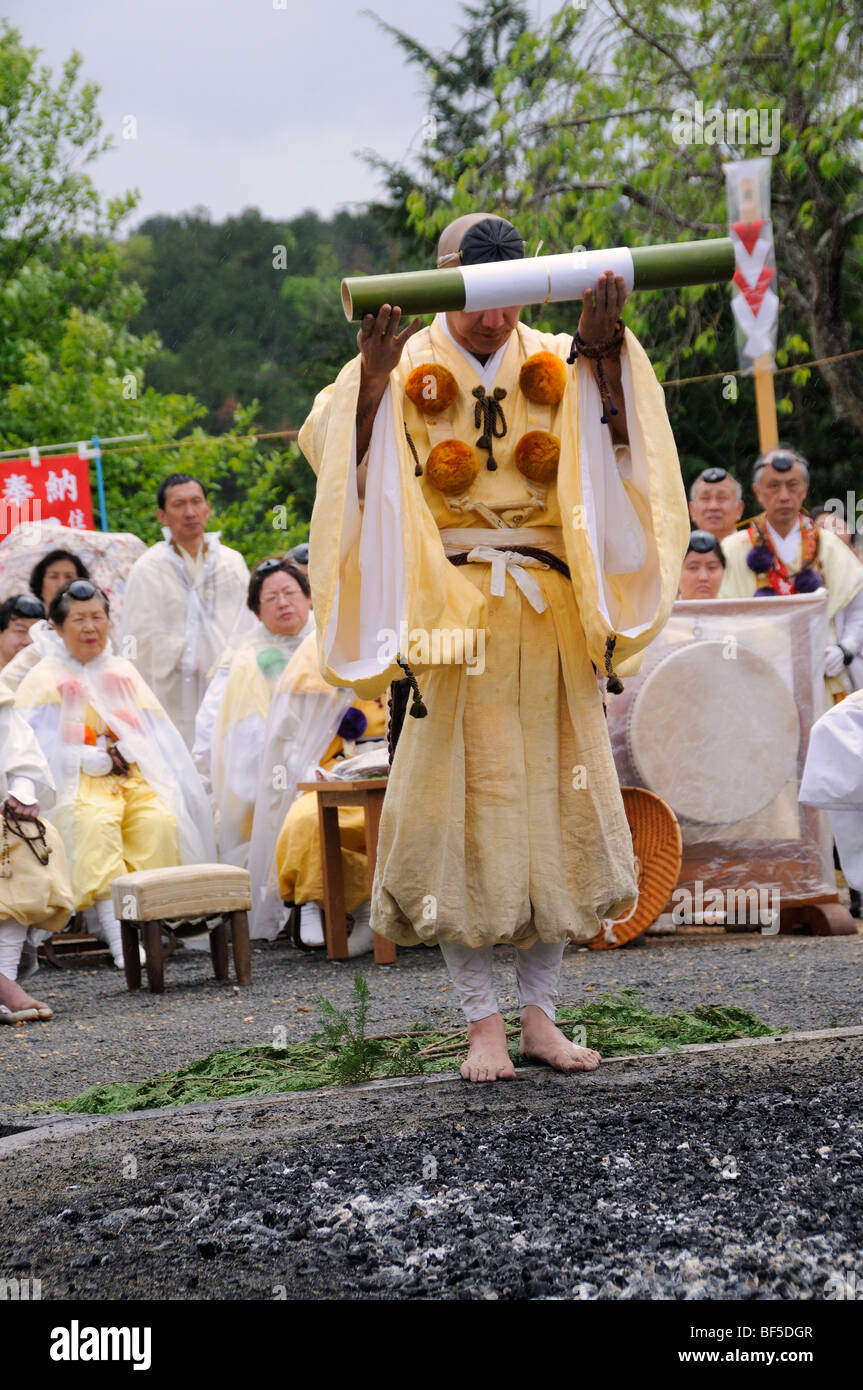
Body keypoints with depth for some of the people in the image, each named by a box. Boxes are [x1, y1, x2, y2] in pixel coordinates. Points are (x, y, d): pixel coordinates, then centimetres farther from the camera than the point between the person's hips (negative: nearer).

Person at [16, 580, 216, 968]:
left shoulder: (124, 672, 26)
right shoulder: (45, 677, 13)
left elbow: (153, 729, 16)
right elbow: (32, 739, -2)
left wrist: (125, 750, -7)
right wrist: (89, 758, -13)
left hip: (134, 773, 3)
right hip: (77, 779, -3)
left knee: (161, 820, -30)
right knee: (96, 824, -36)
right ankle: (118, 935, -43)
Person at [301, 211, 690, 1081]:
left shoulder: (555, 364, 9)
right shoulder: (409, 371, 1)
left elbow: (617, 448, -5)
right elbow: (330, 452, -13)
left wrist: (604, 353, -16)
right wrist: (373, 374, -26)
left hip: (549, 618, 3)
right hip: (451, 614, -3)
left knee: (555, 806, 4)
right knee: (459, 815, -3)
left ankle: (539, 1013, 13)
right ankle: (483, 1024, 3)